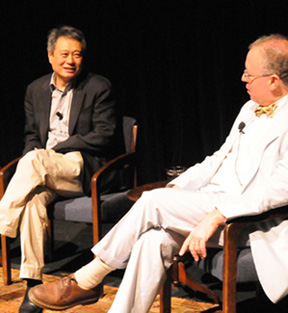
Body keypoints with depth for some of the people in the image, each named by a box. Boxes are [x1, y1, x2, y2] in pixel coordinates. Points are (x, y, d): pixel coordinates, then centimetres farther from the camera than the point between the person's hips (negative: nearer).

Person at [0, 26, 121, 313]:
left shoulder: (99, 87, 0)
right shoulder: (36, 89, 16)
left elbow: (105, 135, -8)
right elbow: (31, 135, 19)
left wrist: (56, 149, -12)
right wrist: (34, 166, -5)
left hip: (85, 169, -4)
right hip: (45, 170, 4)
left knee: (34, 159, -33)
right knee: (34, 200, -30)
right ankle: (32, 284, -27)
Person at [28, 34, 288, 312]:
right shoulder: (250, 109, 18)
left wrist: (217, 215, -30)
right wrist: (174, 189, 6)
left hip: (243, 215, -7)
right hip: (211, 200, 7)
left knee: (153, 201, -20)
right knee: (154, 238, -21)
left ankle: (84, 282, -6)